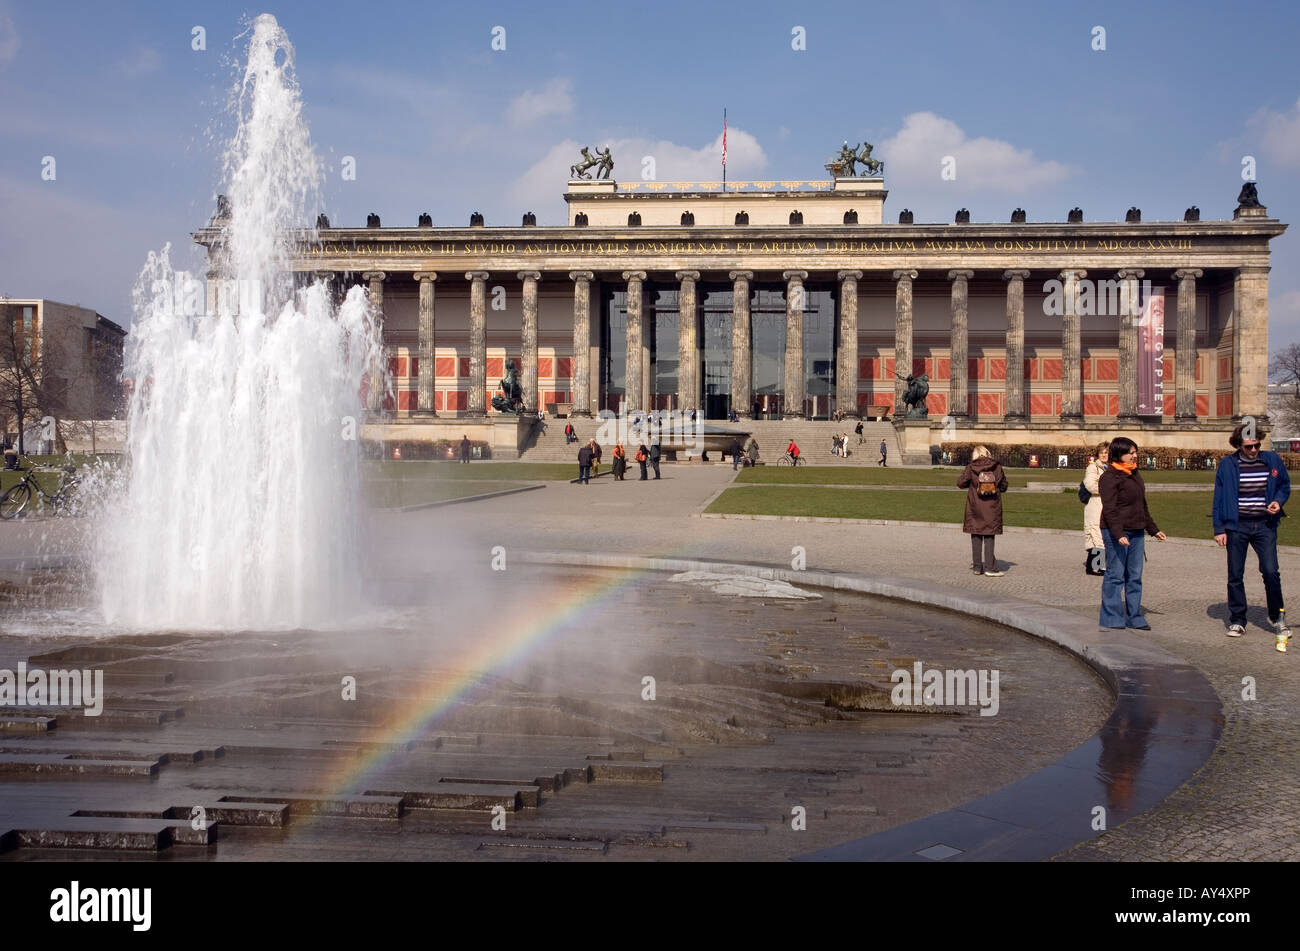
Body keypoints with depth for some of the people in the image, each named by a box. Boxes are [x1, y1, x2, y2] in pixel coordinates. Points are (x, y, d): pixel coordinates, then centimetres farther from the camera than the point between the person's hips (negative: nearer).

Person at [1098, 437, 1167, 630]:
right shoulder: (1109, 478, -10)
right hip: (1116, 532, -8)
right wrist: (1118, 534, -26)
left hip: (1137, 532, 8)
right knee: (1115, 575, -3)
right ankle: (1112, 619, 3)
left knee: (1135, 576, 9)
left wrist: (1153, 529, 28)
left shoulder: (1134, 475, 17)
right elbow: (1109, 509, -17)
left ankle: (1134, 618, 16)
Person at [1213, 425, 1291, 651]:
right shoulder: (1227, 465, 0)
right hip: (1236, 526, 0)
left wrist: (1279, 501, -6)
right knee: (1235, 575, 4)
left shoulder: (1272, 460, 4)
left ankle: (1277, 618, 9)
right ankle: (1237, 621, 15)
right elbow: (1219, 498, 3)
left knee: (1271, 572, -9)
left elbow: (1284, 486, 16)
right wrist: (1219, 528, -2)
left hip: (1265, 524, 0)